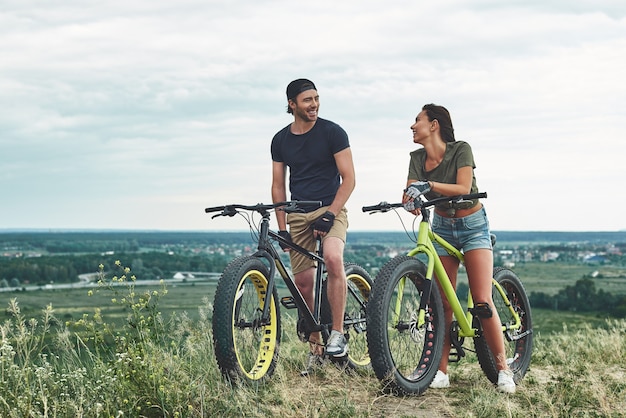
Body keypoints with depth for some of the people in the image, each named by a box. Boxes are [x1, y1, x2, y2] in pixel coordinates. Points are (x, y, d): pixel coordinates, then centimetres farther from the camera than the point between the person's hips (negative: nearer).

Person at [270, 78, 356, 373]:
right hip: (298, 214, 4)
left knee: (332, 257, -31)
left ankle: (338, 334, -22)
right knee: (303, 283, 0)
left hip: (330, 209, -4)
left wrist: (329, 214, -16)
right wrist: (282, 227, 3)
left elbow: (348, 179, -7)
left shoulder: (332, 132, -4)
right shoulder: (280, 139, 7)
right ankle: (315, 349, 13)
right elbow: (278, 185, 11)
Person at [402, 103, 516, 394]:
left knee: (482, 302, -13)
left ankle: (503, 369, -4)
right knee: (442, 302, -2)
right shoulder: (417, 158, -1)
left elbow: (463, 188, -27)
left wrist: (429, 185, -40)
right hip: (442, 228, 4)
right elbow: (410, 192, -13)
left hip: (472, 226, -4)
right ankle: (441, 372, 2)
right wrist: (409, 199, -36)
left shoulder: (460, 150, -15)